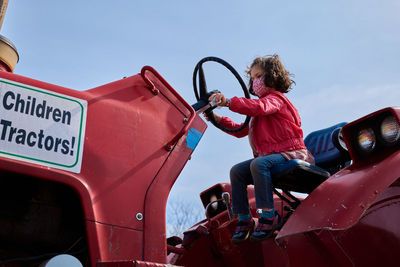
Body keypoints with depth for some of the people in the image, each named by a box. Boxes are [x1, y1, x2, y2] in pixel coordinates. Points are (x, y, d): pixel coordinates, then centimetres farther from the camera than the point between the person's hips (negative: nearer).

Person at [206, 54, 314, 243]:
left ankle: (269, 216, -30)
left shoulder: (275, 98, -3)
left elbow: (260, 107, -29)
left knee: (258, 164, -35)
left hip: (290, 153, -9)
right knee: (237, 171, -6)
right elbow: (242, 130, 25)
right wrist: (219, 120, 11)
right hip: (270, 155, 9)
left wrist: (228, 102, -39)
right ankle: (244, 219, -5)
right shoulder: (259, 104, 26)